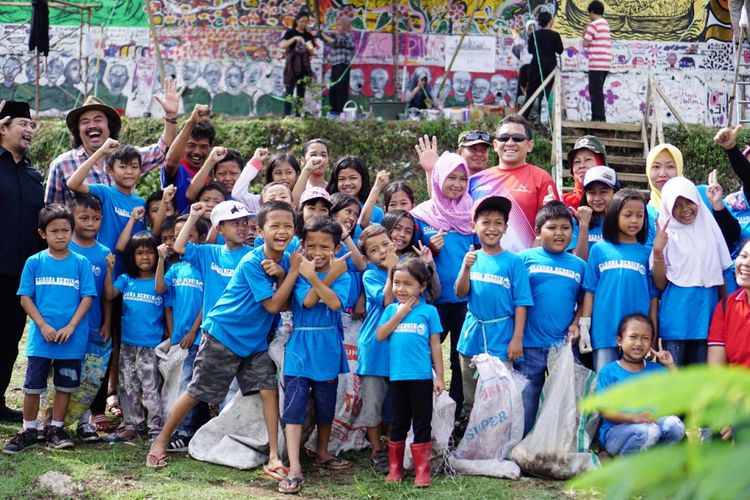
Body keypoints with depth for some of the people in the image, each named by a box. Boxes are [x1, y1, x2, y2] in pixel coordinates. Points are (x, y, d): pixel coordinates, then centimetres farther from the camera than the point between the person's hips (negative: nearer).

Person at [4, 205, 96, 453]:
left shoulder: (81, 263, 0)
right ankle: (29, 431, 16)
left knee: (65, 385, 9)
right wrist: (44, 326, -12)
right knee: (32, 385, 4)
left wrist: (71, 326, -13)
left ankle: (56, 429, 22)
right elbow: (25, 297, -1)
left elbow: (87, 297, -2)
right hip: (41, 337, 0)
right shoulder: (34, 262, 0)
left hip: (71, 338, 0)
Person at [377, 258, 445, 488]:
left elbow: (435, 346, 0)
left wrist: (439, 377, -2)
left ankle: (422, 471, 9)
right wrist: (400, 314, -10)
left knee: (422, 424, 3)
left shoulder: (429, 311, -1)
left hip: (422, 377, -2)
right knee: (399, 424, 12)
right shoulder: (391, 310, 7)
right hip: (397, 376, 2)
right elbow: (380, 335, -6)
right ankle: (395, 469, 20)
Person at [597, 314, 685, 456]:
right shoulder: (609, 371, -2)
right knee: (648, 430, -35)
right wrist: (634, 417, -26)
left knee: (675, 424, -25)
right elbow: (605, 410, -10)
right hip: (615, 432, -4)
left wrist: (670, 365, 2)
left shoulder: (655, 369, 12)